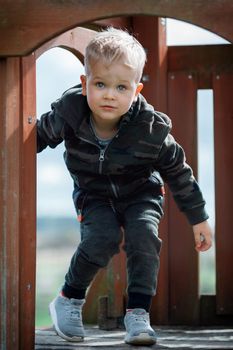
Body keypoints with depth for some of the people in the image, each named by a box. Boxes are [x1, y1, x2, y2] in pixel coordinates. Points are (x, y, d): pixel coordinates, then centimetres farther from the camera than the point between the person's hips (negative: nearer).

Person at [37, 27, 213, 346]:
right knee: (102, 238, -24)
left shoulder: (151, 129, -27)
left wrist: (198, 218, -5)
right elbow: (41, 134, -3)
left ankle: (138, 313, -12)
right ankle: (69, 301, -3)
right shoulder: (69, 113, -26)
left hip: (141, 193, 0)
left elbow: (178, 172, -12)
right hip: (94, 194, 0)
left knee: (144, 235, -24)